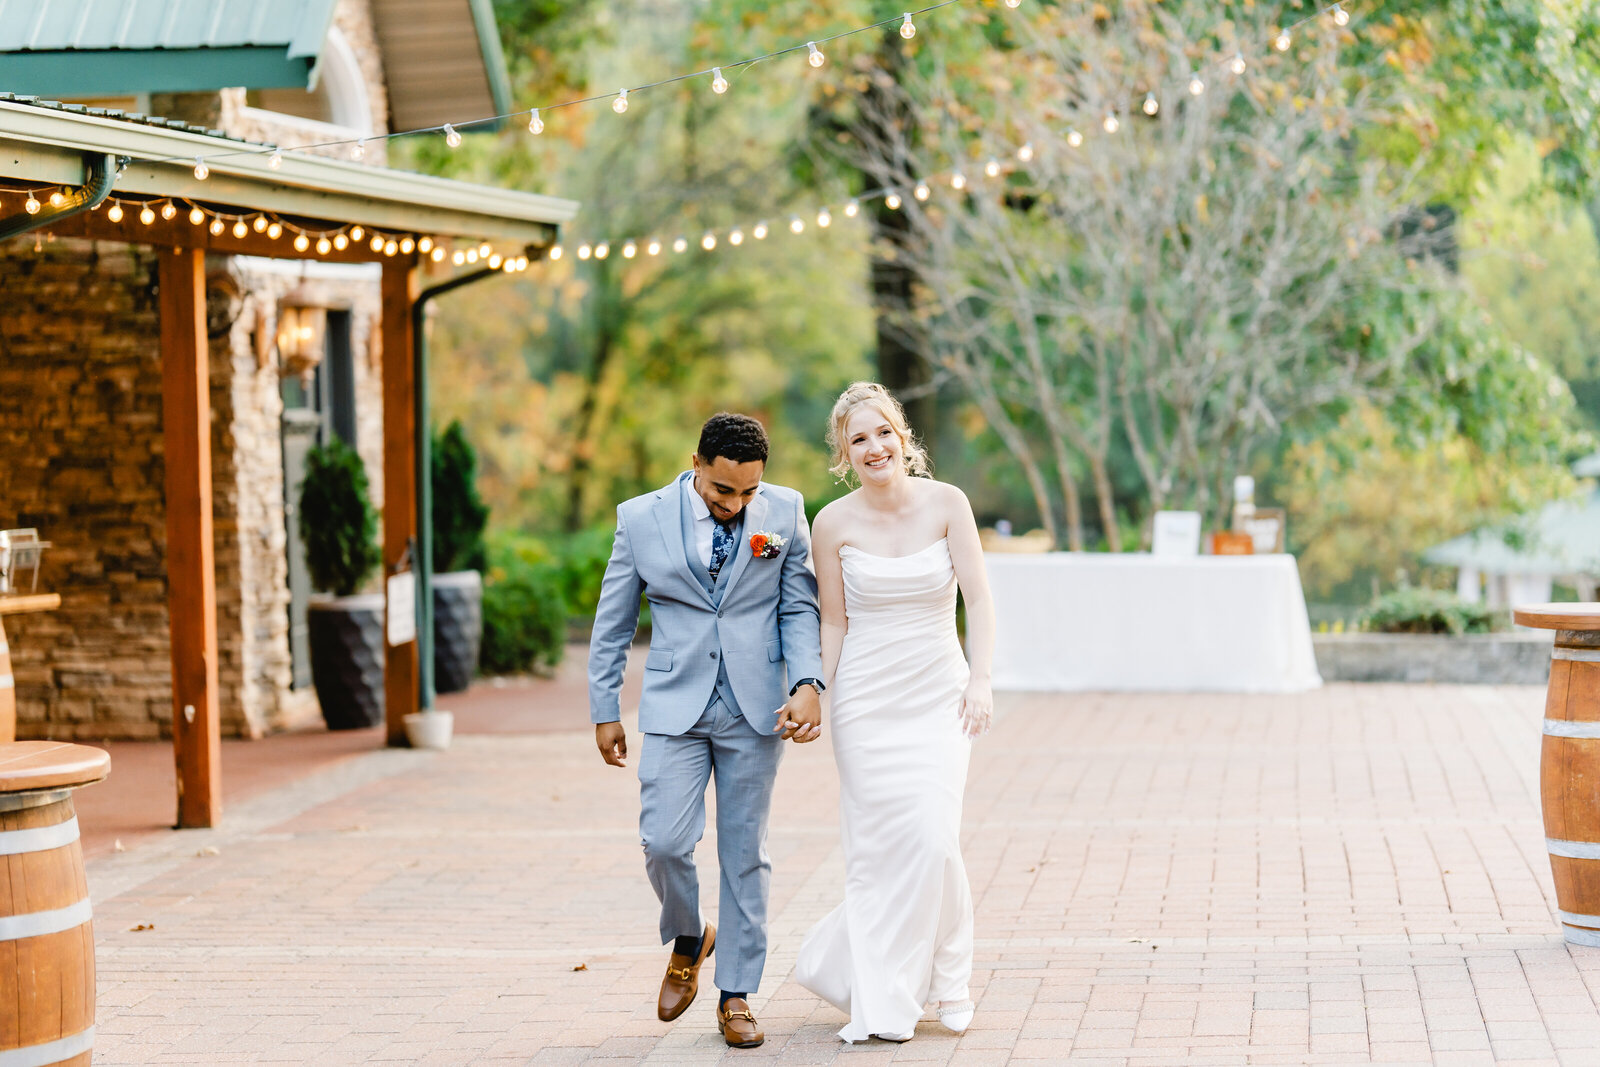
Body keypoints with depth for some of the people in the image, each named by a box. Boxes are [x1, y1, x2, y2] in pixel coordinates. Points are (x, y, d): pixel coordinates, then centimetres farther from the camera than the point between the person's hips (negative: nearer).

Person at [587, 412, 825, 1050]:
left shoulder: (785, 512, -1)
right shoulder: (642, 519, -3)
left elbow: (799, 607, 4)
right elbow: (612, 623, 6)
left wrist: (808, 682, -11)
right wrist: (605, 711, 7)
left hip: (755, 709, 1)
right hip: (675, 705, 0)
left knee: (744, 853, 5)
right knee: (664, 843, -10)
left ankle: (736, 996, 15)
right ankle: (687, 942, 21)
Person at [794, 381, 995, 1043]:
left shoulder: (946, 503, -4)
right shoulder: (834, 523, -2)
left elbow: (978, 598, -3)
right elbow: (833, 623, 3)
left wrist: (980, 679, -12)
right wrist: (815, 701, -3)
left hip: (938, 693, 0)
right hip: (866, 700, 0)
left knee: (933, 839, -11)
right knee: (877, 845, -2)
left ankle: (945, 977, 13)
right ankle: (883, 1005, 10)